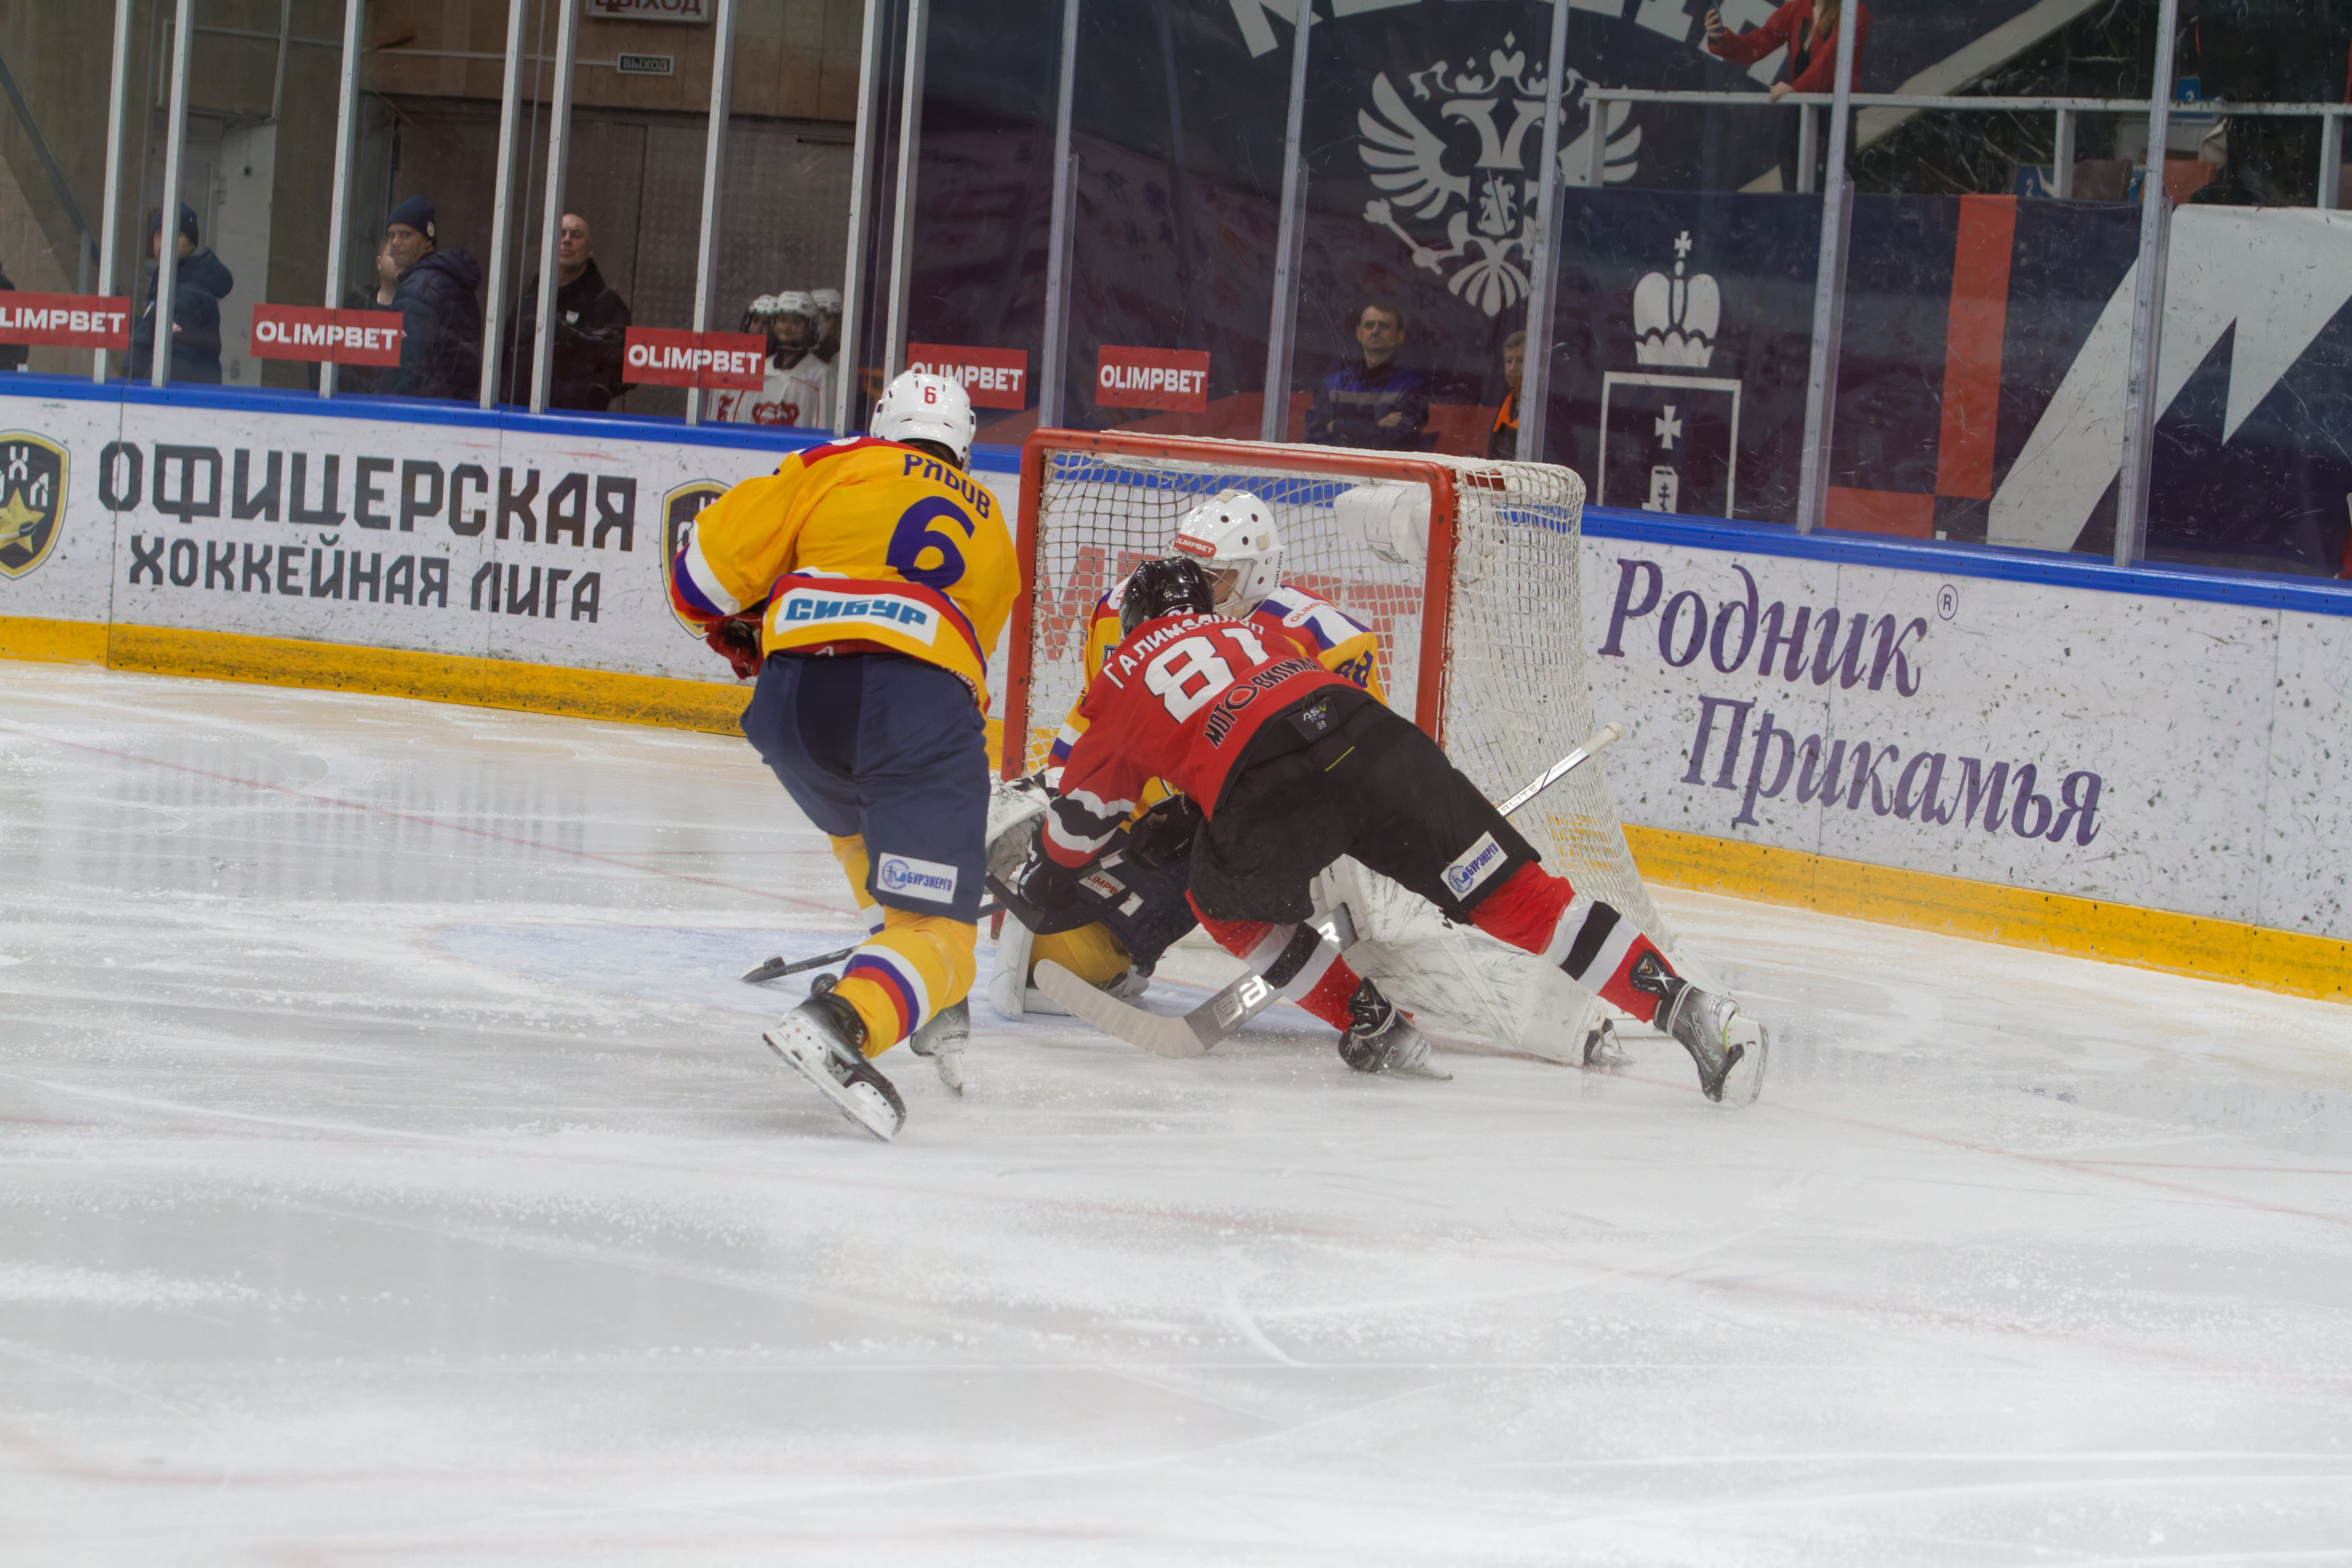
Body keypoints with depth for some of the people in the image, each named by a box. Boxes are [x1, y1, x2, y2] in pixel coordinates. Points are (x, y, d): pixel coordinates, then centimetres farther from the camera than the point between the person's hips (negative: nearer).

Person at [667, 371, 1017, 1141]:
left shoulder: (838, 467, 21)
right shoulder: (990, 528, 32)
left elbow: (709, 562, 13)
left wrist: (738, 632, 32)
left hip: (796, 690, 1)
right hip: (924, 696, -1)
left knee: (862, 826, 33)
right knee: (933, 923, -5)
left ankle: (932, 1004, 34)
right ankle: (841, 1022, -33)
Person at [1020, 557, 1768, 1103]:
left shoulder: (1124, 679, 28)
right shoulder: (1252, 632, 38)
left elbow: (1087, 805, 36)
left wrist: (1046, 877, 54)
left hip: (1269, 793, -4)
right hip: (1371, 738, 4)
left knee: (1227, 899, 25)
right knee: (1514, 896, 2)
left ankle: (1371, 1027, 15)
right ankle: (1687, 1008, -10)